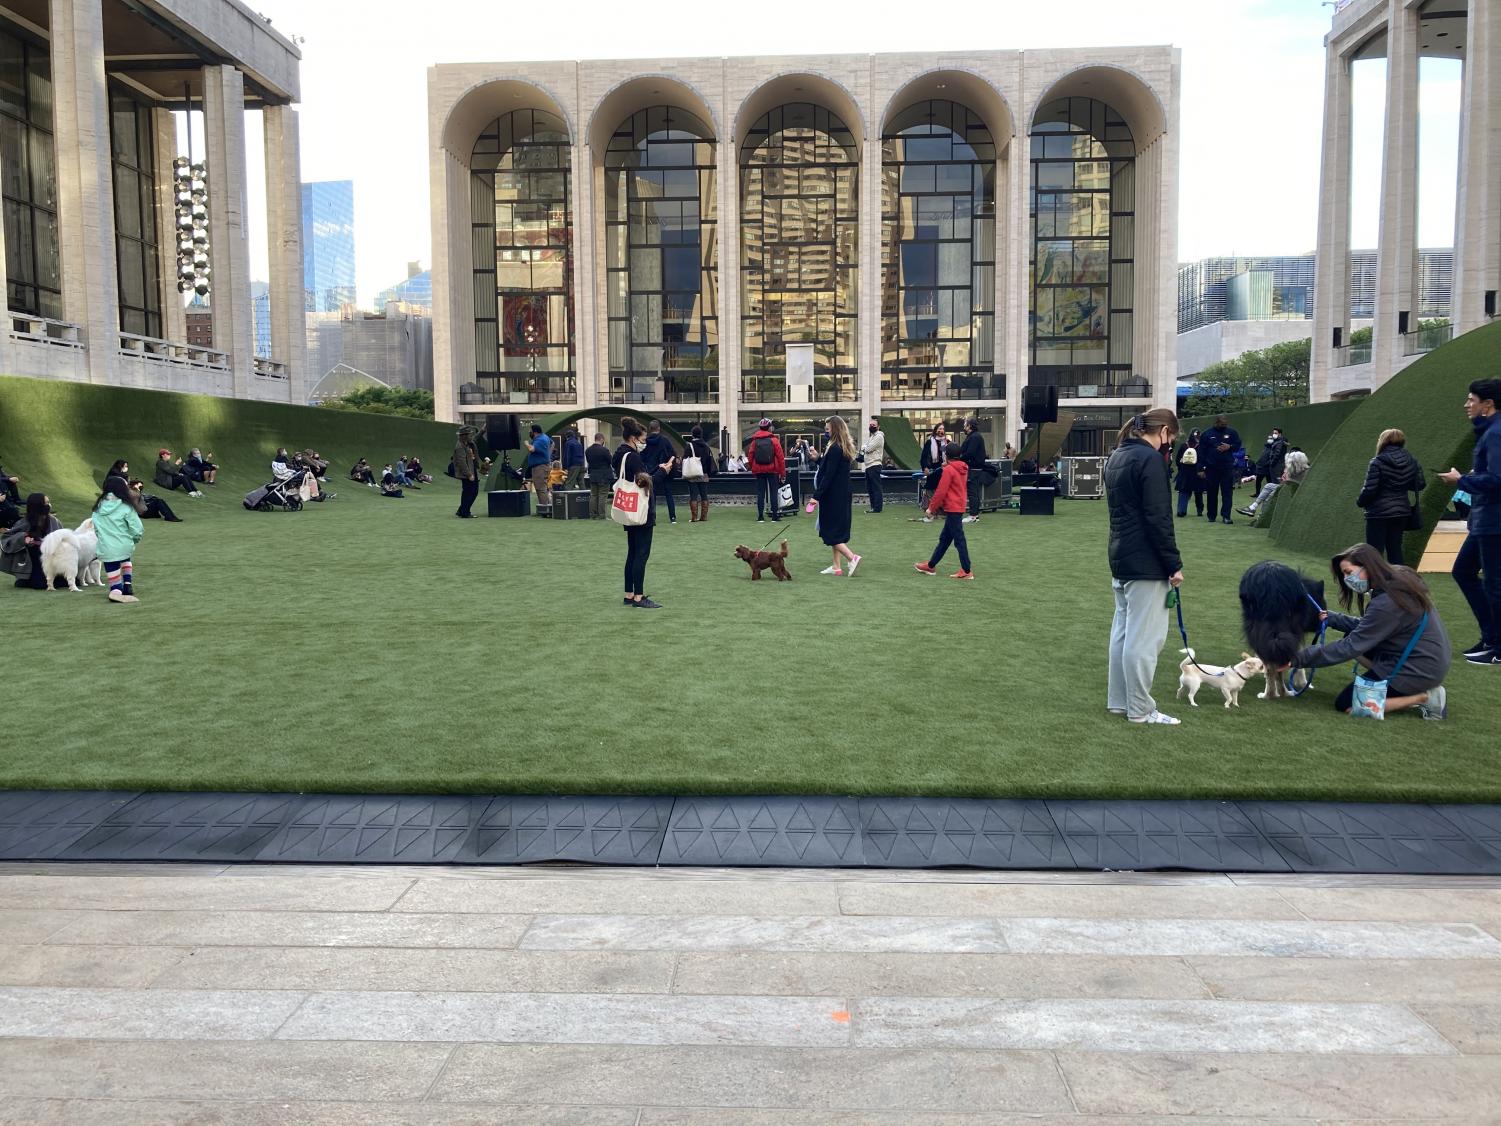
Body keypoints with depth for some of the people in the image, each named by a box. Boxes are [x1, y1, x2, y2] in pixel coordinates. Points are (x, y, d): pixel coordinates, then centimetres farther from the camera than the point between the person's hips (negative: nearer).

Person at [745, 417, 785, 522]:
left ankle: (760, 517, 3)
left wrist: (753, 469, 14)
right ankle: (775, 516, 3)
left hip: (759, 470, 2)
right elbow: (780, 457, -7)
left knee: (760, 493, 6)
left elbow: (750, 457, 2)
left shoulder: (754, 441, 2)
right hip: (772, 470, -2)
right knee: (773, 492, 4)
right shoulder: (774, 440, -5)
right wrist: (783, 472, -2)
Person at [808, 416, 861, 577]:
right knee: (838, 531, 12)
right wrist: (818, 458, 13)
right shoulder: (845, 447, 11)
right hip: (843, 495, 10)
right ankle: (836, 566, 15)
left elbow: (829, 475, -21)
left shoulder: (835, 449, -18)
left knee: (830, 532, -4)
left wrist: (817, 495, -20)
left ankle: (852, 558, -12)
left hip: (833, 496, -10)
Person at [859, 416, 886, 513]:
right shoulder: (871, 436, 22)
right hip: (868, 465, 10)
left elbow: (868, 449, -17)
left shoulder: (879, 437, -10)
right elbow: (865, 449, 25)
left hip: (874, 465, -10)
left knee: (876, 487, -9)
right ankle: (873, 506, 17)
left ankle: (877, 507, -8)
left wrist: (863, 446, 4)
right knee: (869, 488, 12)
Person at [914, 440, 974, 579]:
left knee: (959, 539, -6)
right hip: (959, 507, 9)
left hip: (952, 508, -9)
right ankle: (931, 566, 23)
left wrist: (931, 507, -7)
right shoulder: (964, 469, 10)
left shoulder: (948, 470, -15)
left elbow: (941, 491, -17)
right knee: (944, 539, 14)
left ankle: (966, 571, -4)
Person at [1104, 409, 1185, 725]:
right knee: (1145, 637, -3)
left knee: (1123, 629, 15)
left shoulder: (1116, 457, 13)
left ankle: (1118, 700, 22)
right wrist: (1174, 564, -13)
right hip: (1146, 563, -10)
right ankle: (1140, 709, 3)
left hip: (1120, 557, 10)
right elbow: (1158, 519, -19)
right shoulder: (1150, 459, -16)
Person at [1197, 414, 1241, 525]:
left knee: (1227, 492, -4)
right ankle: (1212, 516, 17)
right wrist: (1201, 468, -4)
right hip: (1211, 468, 0)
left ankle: (1226, 516, -3)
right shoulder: (1207, 433, 0)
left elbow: (1238, 445, 10)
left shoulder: (1231, 431, 3)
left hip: (1227, 468, 0)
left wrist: (1229, 447, -12)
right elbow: (1201, 452, 0)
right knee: (1212, 493, 7)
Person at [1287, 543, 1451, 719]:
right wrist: (1332, 618, -1)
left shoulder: (1386, 603, -27)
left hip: (1420, 669, -9)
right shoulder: (1399, 580, 2)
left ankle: (1423, 697, -5)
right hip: (1431, 658, 9)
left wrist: (1298, 659, -22)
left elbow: (1351, 647, -24)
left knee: (1345, 704, -4)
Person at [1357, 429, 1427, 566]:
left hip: (1379, 513, -6)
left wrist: (1360, 501, -1)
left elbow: (1370, 489, -18)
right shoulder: (1411, 462, 4)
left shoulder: (1377, 463, -14)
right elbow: (1421, 484, 7)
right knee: (1395, 550, 14)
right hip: (1402, 512, 6)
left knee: (1375, 551, -1)